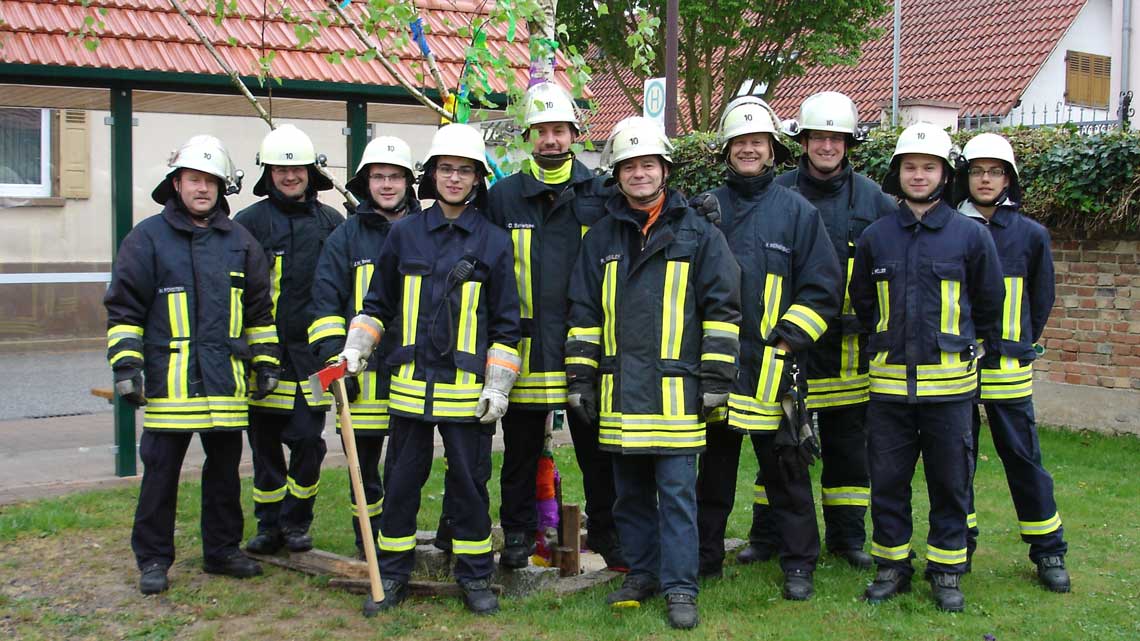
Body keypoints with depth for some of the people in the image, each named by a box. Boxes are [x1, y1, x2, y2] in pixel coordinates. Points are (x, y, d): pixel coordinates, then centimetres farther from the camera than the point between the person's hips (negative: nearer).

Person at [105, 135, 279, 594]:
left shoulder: (240, 241, 11)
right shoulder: (148, 238, 0)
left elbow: (259, 310, 16)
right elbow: (123, 308, 0)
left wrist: (266, 361, 12)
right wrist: (126, 364, -7)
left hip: (226, 382, 4)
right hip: (168, 381, -4)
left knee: (225, 471, 12)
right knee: (160, 474, 2)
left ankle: (222, 551, 25)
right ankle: (153, 560, 14)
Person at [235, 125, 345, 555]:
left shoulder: (331, 222, 9)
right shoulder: (250, 222, 3)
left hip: (312, 351, 1)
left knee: (307, 440, 1)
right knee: (264, 442, 7)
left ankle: (297, 523, 17)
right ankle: (269, 525, 19)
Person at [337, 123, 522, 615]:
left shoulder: (493, 241, 1)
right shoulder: (404, 234, 5)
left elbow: (506, 323, 3)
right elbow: (378, 303, 16)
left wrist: (498, 386, -2)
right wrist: (354, 348, 4)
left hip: (467, 389, -2)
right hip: (410, 384, 2)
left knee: (469, 483, 6)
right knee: (401, 481, 9)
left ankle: (475, 577, 19)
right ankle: (393, 573, 22)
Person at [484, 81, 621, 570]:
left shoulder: (600, 196, 4)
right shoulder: (503, 197, 4)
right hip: (522, 346, 0)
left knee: (597, 448, 8)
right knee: (521, 447, 11)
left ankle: (605, 530, 23)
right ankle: (518, 532, 26)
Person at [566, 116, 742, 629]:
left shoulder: (699, 235, 2)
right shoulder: (601, 238, 11)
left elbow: (722, 309, 1)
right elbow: (584, 312, 13)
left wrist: (715, 377, -5)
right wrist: (580, 377, 8)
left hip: (675, 390, -4)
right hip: (619, 390, 4)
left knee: (677, 491, -2)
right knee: (631, 491, 12)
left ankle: (680, 587, 5)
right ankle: (642, 573, 25)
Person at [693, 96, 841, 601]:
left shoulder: (797, 212, 2)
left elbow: (822, 288, 1)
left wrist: (787, 340, -7)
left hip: (771, 369, -2)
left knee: (784, 469, 2)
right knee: (713, 467, 12)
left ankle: (799, 565, 13)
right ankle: (705, 557, 23)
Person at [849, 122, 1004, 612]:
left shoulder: (971, 236, -2)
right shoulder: (875, 237, 4)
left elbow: (989, 304, 10)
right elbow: (862, 301, 18)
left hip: (949, 383, -2)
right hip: (890, 382, 2)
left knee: (950, 481, 6)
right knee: (887, 480, 8)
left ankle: (947, 571, 19)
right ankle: (892, 567, 22)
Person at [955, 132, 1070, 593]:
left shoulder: (1031, 235, 4)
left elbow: (1040, 300, 14)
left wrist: (1017, 344, 13)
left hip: (1009, 368, 0)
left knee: (1023, 457, 3)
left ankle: (1048, 551, 14)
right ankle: (959, 546, 20)